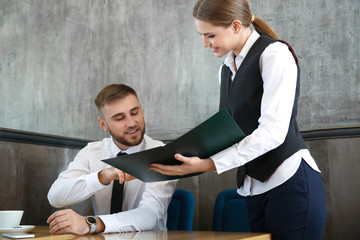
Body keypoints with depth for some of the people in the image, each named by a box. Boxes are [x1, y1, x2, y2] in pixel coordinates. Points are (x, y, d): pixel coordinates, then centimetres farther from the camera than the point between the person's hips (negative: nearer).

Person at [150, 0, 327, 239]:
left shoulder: (275, 54, -9)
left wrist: (208, 164, -24)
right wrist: (195, 156, -4)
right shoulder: (226, 70, 14)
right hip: (253, 188, 7)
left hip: (291, 183, -7)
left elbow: (273, 131, -19)